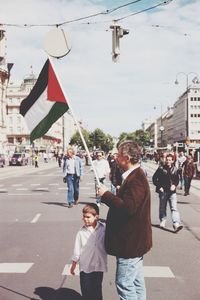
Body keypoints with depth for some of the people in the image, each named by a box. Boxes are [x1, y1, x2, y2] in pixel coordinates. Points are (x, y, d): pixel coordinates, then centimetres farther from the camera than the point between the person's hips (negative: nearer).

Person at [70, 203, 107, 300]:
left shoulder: (103, 229, -8)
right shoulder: (82, 232, -9)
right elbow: (77, 250, -1)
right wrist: (73, 264, 5)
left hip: (99, 265, 1)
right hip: (85, 266, 0)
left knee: (97, 289, 13)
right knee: (86, 289, 9)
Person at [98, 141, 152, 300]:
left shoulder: (136, 179, -22)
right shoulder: (136, 175, 11)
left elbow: (128, 208, -32)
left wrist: (106, 195, -23)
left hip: (131, 242, -11)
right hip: (134, 240, 11)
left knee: (124, 284, -2)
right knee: (136, 282, 20)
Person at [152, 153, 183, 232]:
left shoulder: (175, 169, 4)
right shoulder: (161, 168, -4)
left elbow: (177, 179, 15)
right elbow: (154, 178, 0)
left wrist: (174, 185, -5)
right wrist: (159, 186, -7)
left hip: (172, 191, 1)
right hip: (163, 191, -1)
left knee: (174, 208, -9)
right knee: (162, 208, 12)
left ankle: (176, 224, -16)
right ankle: (163, 221, 31)